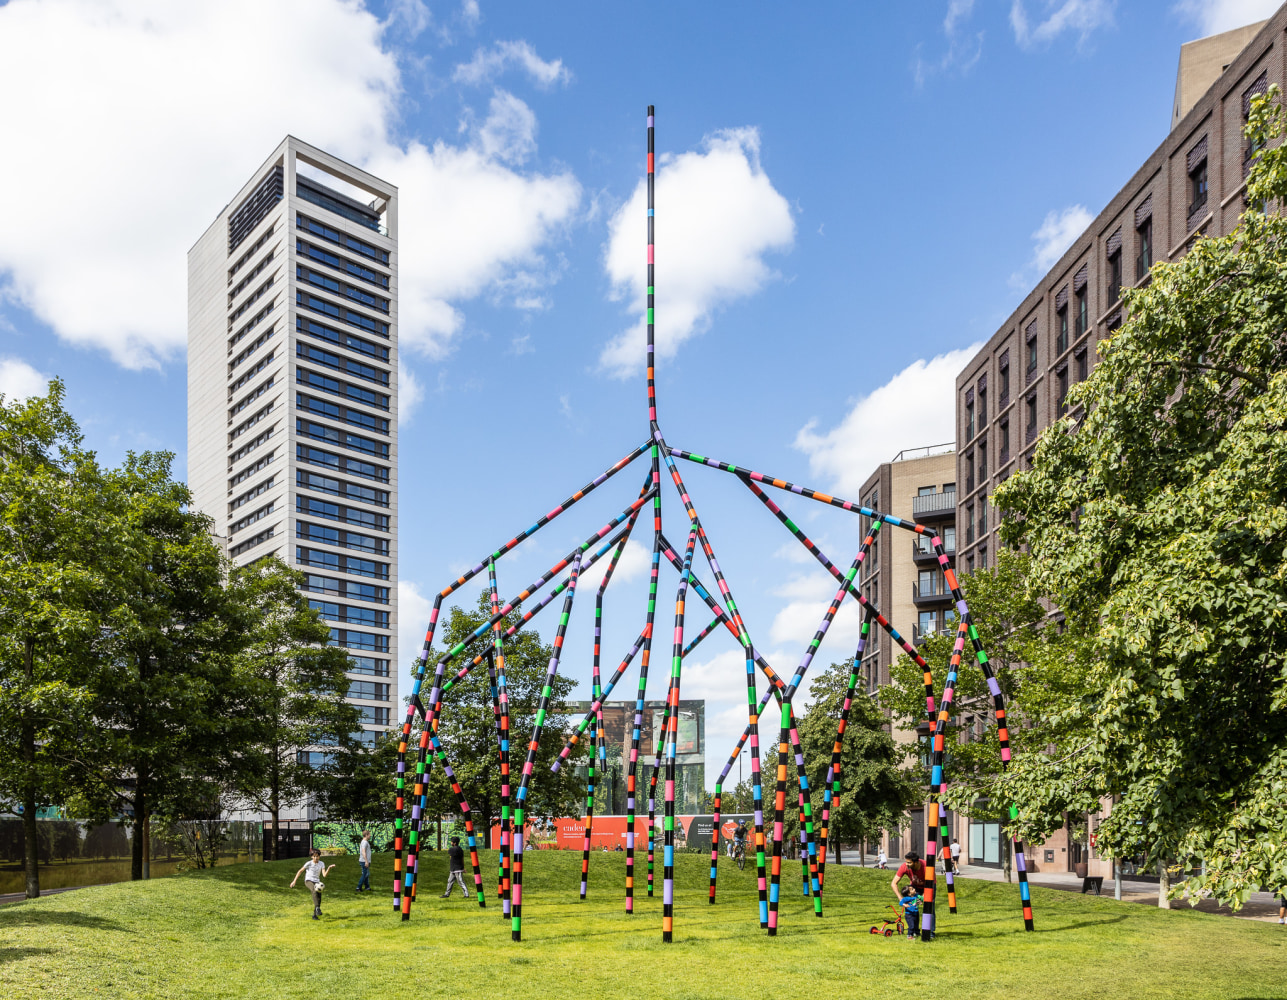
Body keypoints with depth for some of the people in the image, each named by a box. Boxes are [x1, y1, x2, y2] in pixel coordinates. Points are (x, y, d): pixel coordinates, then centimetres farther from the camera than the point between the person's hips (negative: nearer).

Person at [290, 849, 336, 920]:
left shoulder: (321, 864, 0)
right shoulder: (309, 863, -7)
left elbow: (324, 875, -9)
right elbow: (300, 871, 4)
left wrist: (329, 868, -25)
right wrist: (294, 881, 1)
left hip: (317, 882, 4)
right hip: (308, 881, -4)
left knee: (319, 895, -13)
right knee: (315, 891, -35)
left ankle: (315, 915, 4)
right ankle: (317, 908, -43)